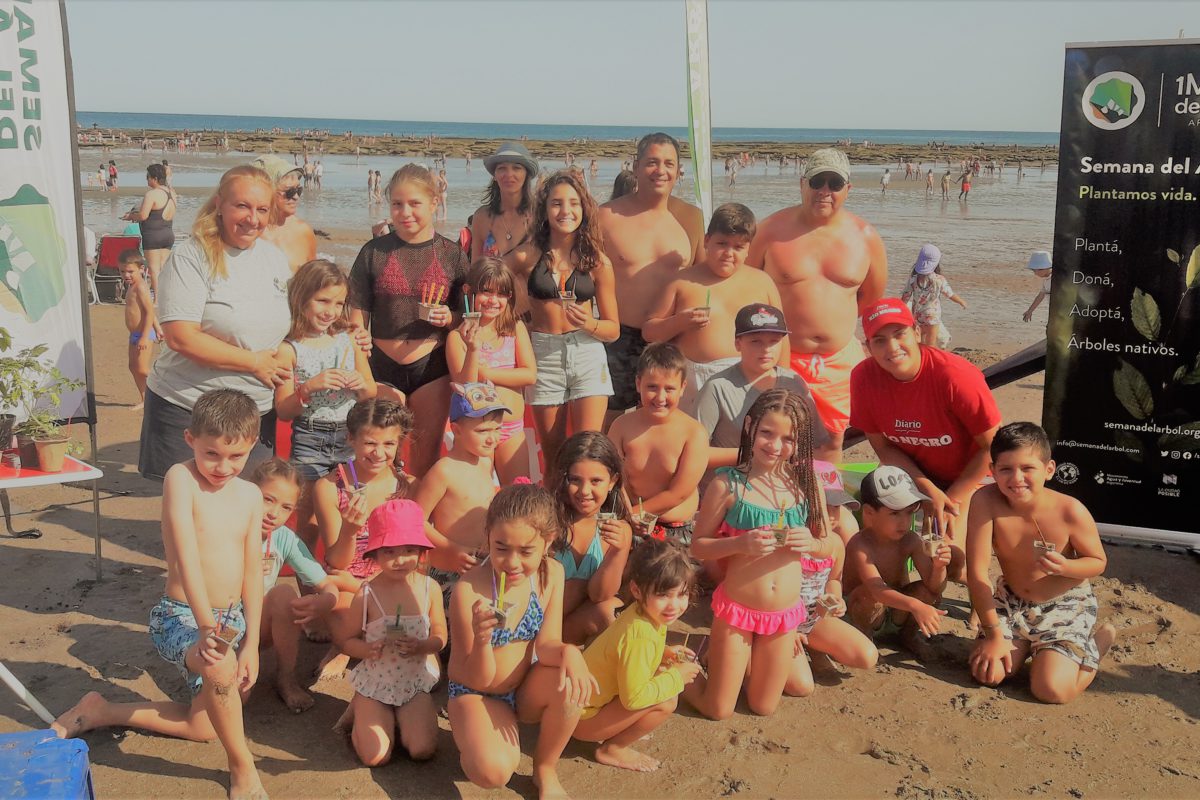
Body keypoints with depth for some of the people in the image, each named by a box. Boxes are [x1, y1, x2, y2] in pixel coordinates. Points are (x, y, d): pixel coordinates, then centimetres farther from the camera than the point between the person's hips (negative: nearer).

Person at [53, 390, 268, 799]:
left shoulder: (250, 495, 0)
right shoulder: (180, 478, -19)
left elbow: (253, 570, 1)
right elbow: (187, 556, -29)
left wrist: (251, 643, -2)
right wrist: (206, 626, -37)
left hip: (232, 617, 7)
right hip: (180, 616, -7)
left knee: (205, 725, 17)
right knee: (220, 664, -40)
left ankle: (101, 711, 33)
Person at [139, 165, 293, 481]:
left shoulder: (274, 257, 10)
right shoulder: (190, 258, -9)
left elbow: (293, 322, 21)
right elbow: (181, 337, -18)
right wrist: (254, 363, -14)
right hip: (186, 411, -5)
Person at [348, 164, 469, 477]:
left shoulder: (451, 254, 0)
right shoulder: (374, 251, 1)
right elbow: (358, 315, 3)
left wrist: (449, 317, -15)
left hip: (431, 366, 0)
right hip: (383, 365, 0)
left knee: (427, 452, 10)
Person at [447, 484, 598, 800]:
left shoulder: (551, 573, -12)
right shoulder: (469, 590, -25)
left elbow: (545, 644, -11)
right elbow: (479, 680, -18)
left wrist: (568, 653, -36)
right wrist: (481, 640, -40)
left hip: (525, 689, 4)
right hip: (475, 693, -4)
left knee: (571, 684, -29)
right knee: (493, 770, -31)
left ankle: (545, 771, -1)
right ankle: (468, 734, 7)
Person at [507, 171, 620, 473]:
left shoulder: (597, 261, 1)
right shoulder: (527, 256, 0)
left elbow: (613, 329, 5)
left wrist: (588, 324, -16)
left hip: (587, 354, -1)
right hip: (543, 355, 1)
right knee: (552, 455, 8)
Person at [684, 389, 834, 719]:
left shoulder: (806, 482, -5)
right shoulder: (728, 484, -15)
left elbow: (828, 546, 3)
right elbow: (699, 546, -9)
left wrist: (810, 543, -19)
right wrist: (741, 544, -26)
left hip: (785, 612, 3)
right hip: (737, 609, -3)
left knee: (764, 706, 17)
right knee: (718, 710, 7)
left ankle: (748, 659, 44)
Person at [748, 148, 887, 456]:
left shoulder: (865, 237, 3)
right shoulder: (771, 230, -5)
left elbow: (872, 298, 16)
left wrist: (837, 317, 14)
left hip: (839, 360, 3)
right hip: (781, 358, -3)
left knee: (832, 442, 13)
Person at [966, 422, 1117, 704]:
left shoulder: (1070, 511, -27)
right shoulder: (986, 501, -26)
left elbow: (1099, 562, -9)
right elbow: (977, 572, -21)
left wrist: (1066, 567, -32)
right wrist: (993, 633, -18)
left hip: (1066, 606, -2)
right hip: (1011, 601, 2)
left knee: (1051, 689, -16)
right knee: (986, 673, -11)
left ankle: (1097, 641, 15)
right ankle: (1027, 645, 22)